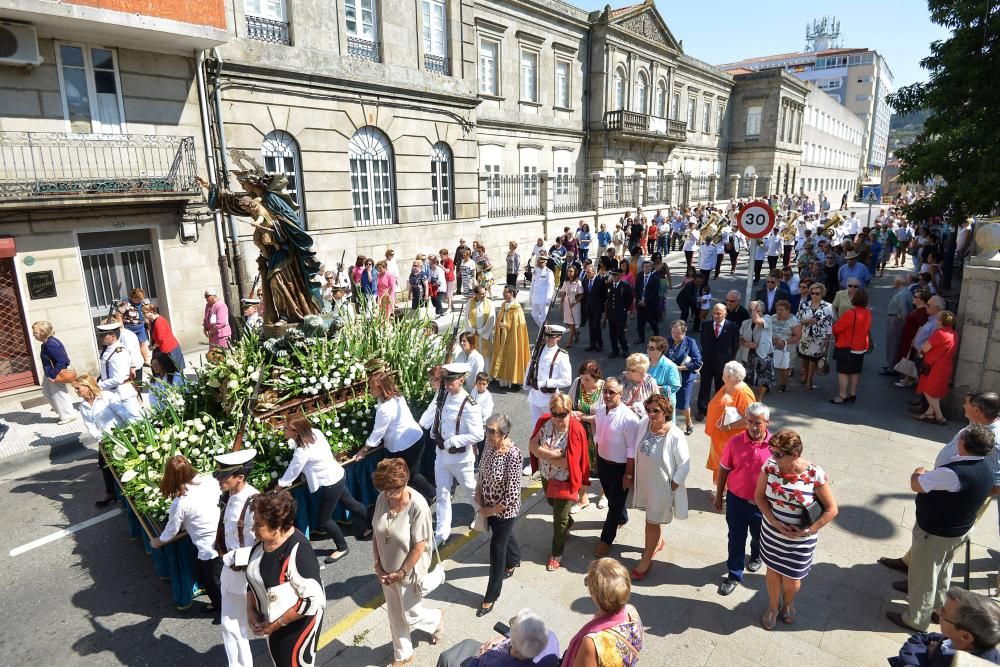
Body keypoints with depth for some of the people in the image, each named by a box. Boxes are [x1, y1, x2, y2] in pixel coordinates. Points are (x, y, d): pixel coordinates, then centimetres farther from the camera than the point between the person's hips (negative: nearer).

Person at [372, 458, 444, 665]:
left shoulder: (418, 506, -31)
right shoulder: (382, 498, -15)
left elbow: (419, 547, -22)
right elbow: (377, 533, -2)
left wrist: (401, 573, -14)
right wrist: (378, 566, -4)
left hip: (408, 571, -5)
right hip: (387, 570, 5)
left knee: (410, 616, 14)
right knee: (395, 614, 22)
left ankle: (436, 620, 47)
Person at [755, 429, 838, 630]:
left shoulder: (815, 475, -24)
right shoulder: (770, 466, -17)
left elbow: (831, 509, -12)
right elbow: (759, 496, -5)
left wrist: (809, 530, -19)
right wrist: (774, 522, -17)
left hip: (799, 541, -2)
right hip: (771, 533, 2)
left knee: (791, 581, 15)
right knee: (773, 571, 20)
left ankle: (788, 602, 50)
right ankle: (773, 606, 49)